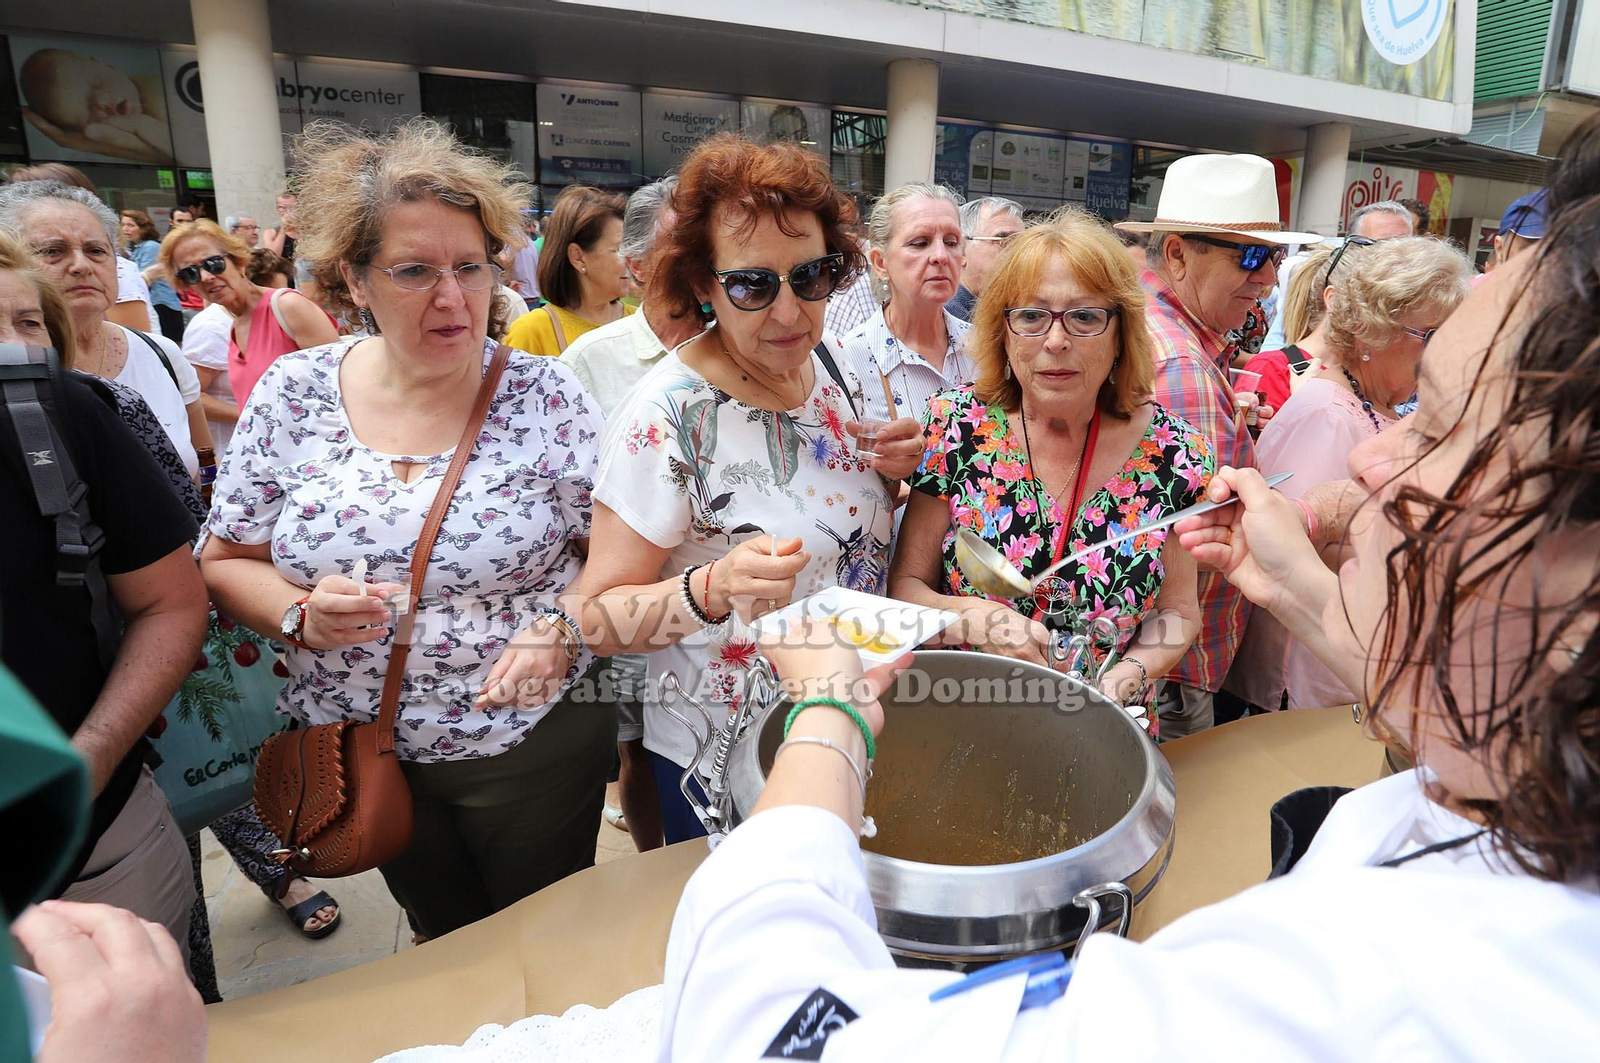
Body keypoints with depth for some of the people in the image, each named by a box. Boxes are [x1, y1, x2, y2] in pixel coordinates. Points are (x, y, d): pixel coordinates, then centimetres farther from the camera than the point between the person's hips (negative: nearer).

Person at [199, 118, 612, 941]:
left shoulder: (546, 396, -11)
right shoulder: (293, 395, -5)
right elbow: (225, 561, 2)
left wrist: (558, 630, -23)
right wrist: (301, 613, -18)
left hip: (533, 742, -2)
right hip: (362, 751, 3)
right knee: (445, 942, 26)